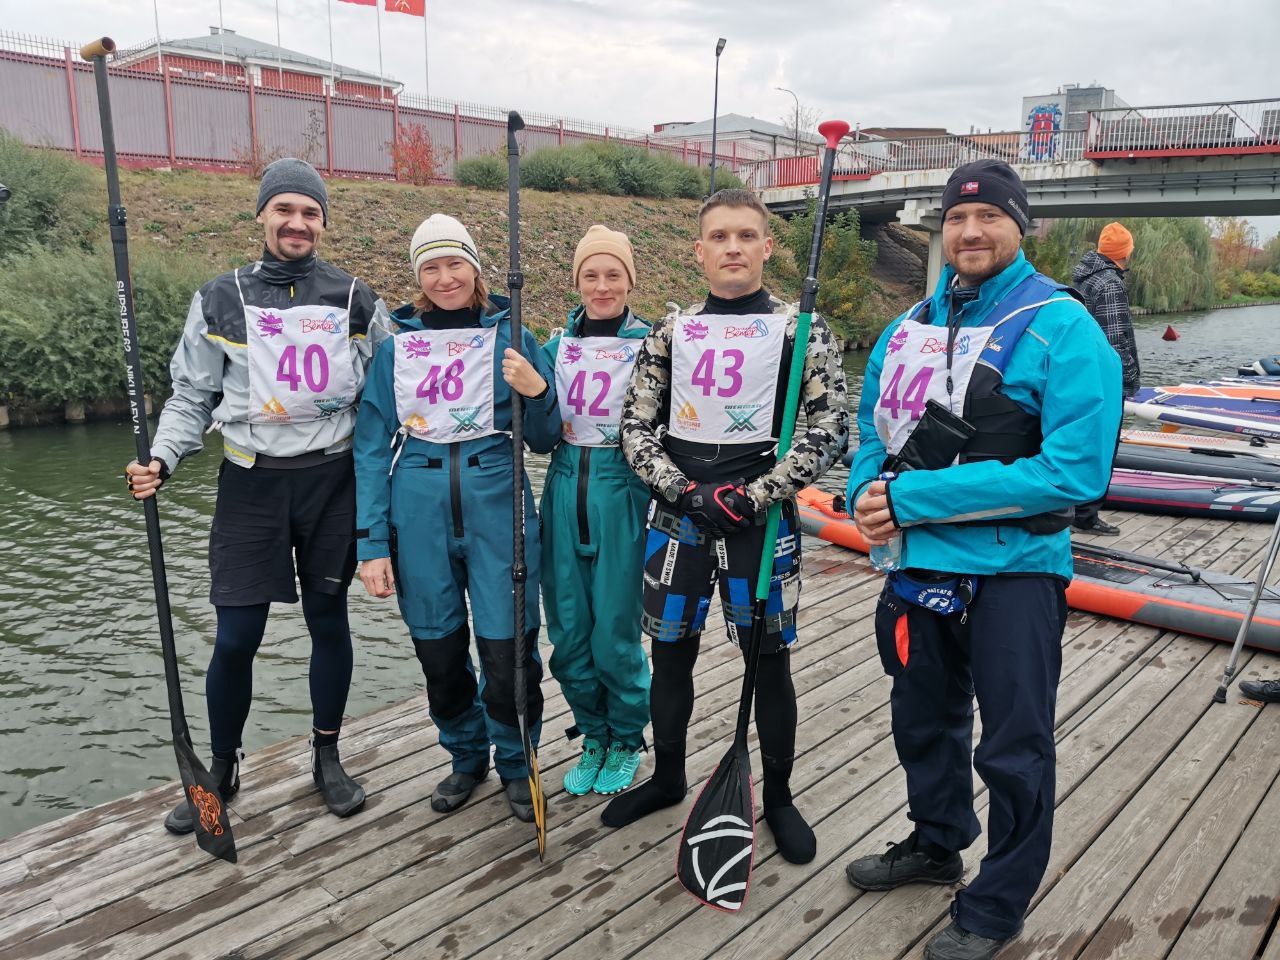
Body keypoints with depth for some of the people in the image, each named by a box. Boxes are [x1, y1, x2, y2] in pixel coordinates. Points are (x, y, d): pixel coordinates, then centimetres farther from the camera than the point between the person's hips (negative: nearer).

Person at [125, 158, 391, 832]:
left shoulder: (356, 301, 5)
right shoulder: (221, 301, 4)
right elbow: (191, 397, 6)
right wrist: (161, 459, -11)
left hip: (332, 480, 1)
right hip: (252, 484, 0)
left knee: (329, 621, 10)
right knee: (236, 637, 1)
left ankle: (327, 759, 27)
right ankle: (221, 769, 24)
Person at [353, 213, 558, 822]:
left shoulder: (509, 335, 3)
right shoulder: (396, 346, 6)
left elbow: (544, 441, 4)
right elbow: (373, 447, 5)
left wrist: (536, 391, -17)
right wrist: (370, 543, -1)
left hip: (497, 507, -2)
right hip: (418, 513, 2)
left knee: (507, 648, -1)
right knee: (438, 650, 11)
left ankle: (516, 764, 26)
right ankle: (466, 759, 36)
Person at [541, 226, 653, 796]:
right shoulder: (557, 347, 9)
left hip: (622, 496, -3)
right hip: (565, 492, 4)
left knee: (615, 635, 2)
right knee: (568, 634, 8)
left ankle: (626, 743, 27)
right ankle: (593, 737, 31)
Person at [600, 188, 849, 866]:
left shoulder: (799, 329, -1)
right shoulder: (671, 331, 8)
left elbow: (829, 429, -6)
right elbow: (635, 426, 6)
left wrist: (752, 496, -14)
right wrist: (685, 491, -9)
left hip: (759, 516, -3)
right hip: (677, 514, 3)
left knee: (769, 659, 6)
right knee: (670, 651, 13)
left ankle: (778, 796, 27)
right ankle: (667, 778, 35)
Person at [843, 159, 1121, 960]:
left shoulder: (1063, 328, -14)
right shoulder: (912, 325, 5)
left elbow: (1074, 473, -23)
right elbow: (875, 426, 13)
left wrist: (913, 497, -24)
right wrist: (867, 491, -11)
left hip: (1014, 571, -6)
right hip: (920, 563, 6)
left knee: (1013, 749, 9)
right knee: (924, 719, 23)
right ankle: (936, 844, 48)